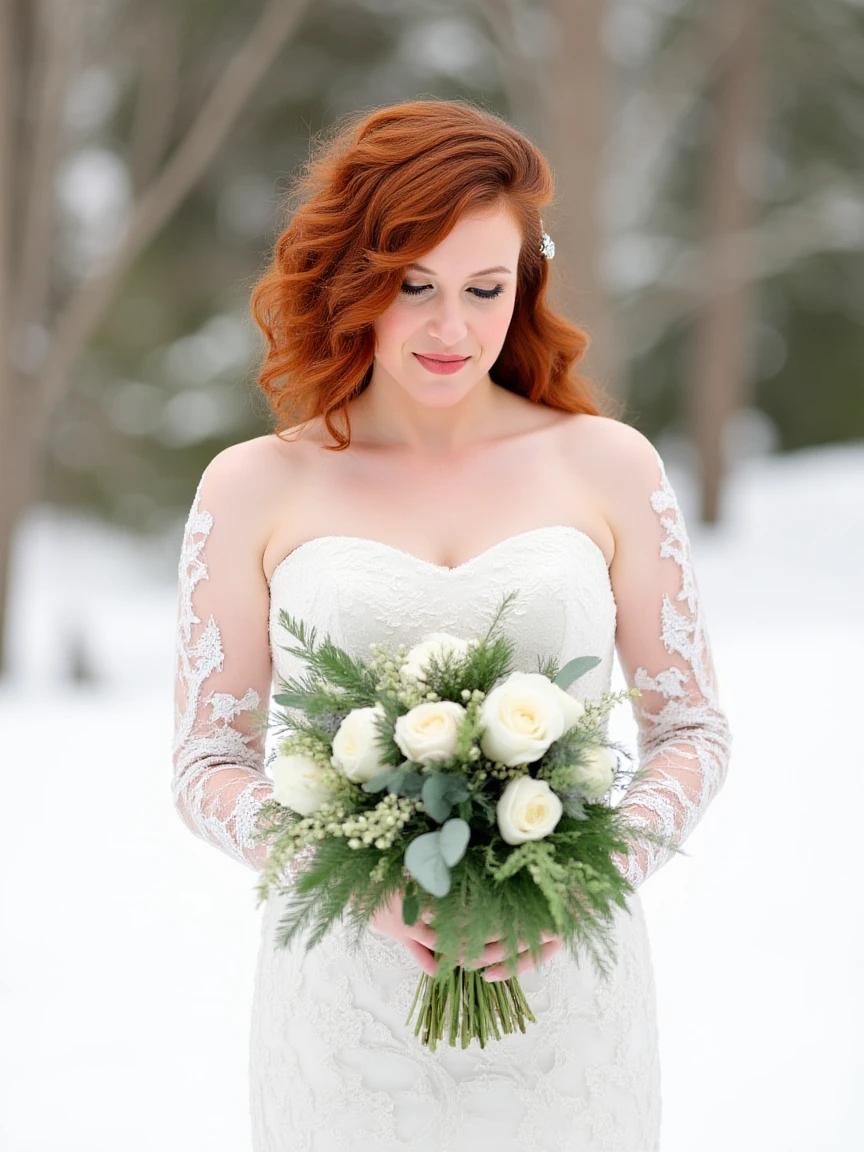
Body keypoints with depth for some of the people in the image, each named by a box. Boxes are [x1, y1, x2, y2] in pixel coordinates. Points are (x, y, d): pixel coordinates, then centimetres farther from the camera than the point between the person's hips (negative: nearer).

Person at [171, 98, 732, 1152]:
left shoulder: (607, 466, 3)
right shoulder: (254, 489, 2)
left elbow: (692, 728, 6)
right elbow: (208, 763, 3)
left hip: (563, 985, 1)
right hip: (343, 993, 0)